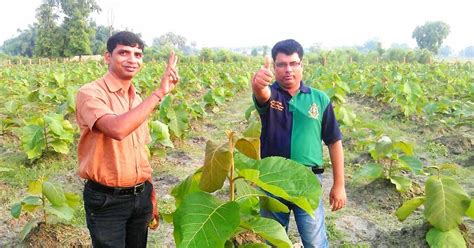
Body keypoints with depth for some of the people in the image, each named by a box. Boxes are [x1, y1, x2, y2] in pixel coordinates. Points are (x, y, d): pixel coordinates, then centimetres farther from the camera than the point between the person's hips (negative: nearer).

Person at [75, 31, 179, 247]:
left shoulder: (137, 100, 7)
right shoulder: (90, 93, -14)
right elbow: (117, 129, -34)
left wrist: (151, 195, 17)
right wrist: (159, 92, -29)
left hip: (140, 196, 6)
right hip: (106, 199, -6)